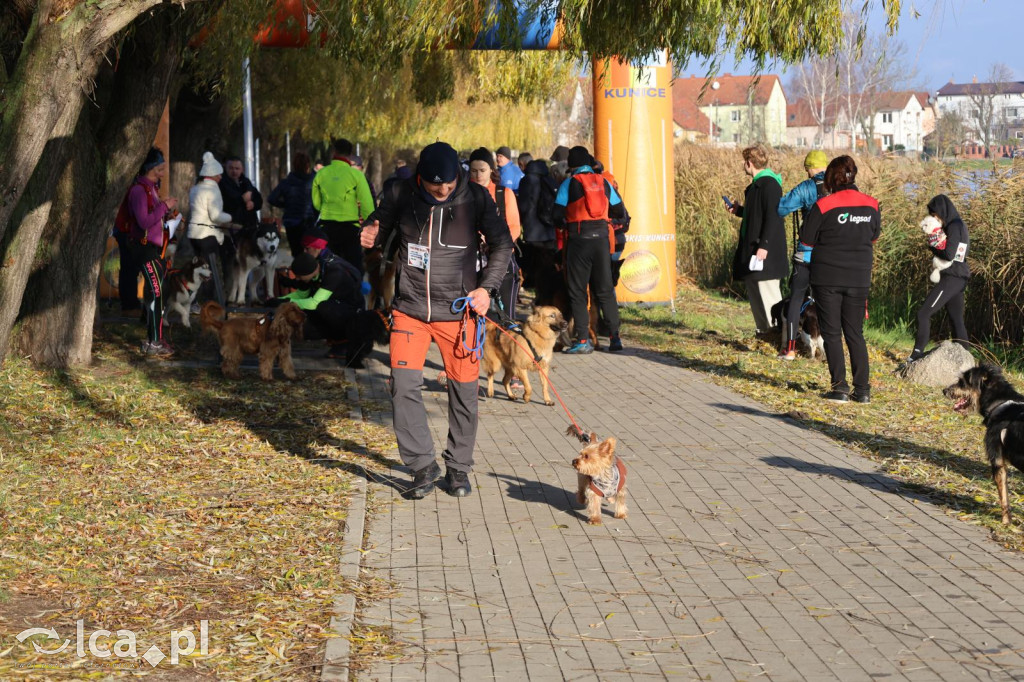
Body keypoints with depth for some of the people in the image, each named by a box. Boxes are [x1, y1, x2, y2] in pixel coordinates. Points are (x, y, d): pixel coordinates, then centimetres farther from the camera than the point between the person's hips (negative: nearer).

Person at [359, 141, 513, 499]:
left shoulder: (475, 198, -5)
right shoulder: (402, 196, -5)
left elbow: (502, 243, 5)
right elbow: (379, 227, 10)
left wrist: (487, 287, -6)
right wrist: (369, 237, -15)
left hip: (458, 310, 0)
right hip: (410, 308, 0)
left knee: (463, 390, 4)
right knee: (404, 384, -10)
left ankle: (458, 468, 22)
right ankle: (423, 466, 4)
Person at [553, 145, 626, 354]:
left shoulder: (570, 183, -3)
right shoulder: (604, 183, 9)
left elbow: (557, 215, -5)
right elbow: (620, 213, 12)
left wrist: (565, 226, 15)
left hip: (579, 240, -4)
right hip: (601, 238, 4)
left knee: (578, 292, 2)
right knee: (605, 290, 11)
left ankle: (583, 340, -2)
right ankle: (615, 338, 8)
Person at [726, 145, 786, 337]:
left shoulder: (769, 184, -15)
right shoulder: (757, 184, 15)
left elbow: (773, 217, -22)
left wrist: (764, 245, -26)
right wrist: (738, 210, 25)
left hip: (766, 252, -11)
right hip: (751, 249, 11)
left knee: (768, 292, -10)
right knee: (753, 291, 14)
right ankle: (763, 330, 21)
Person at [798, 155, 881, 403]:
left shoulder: (823, 206, -13)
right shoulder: (871, 205, 0)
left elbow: (806, 242, -6)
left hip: (827, 278, -3)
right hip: (859, 278, 4)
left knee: (832, 333, 6)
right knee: (855, 333, 12)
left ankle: (840, 387, 1)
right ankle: (862, 389, 10)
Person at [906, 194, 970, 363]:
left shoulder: (953, 227, -13)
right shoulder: (959, 225, 16)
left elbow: (949, 254, -21)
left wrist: (933, 248, -4)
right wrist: (936, 247, -1)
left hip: (951, 278, -10)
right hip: (959, 279, 10)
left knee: (923, 313, -11)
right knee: (957, 319, 12)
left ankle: (917, 355, -16)